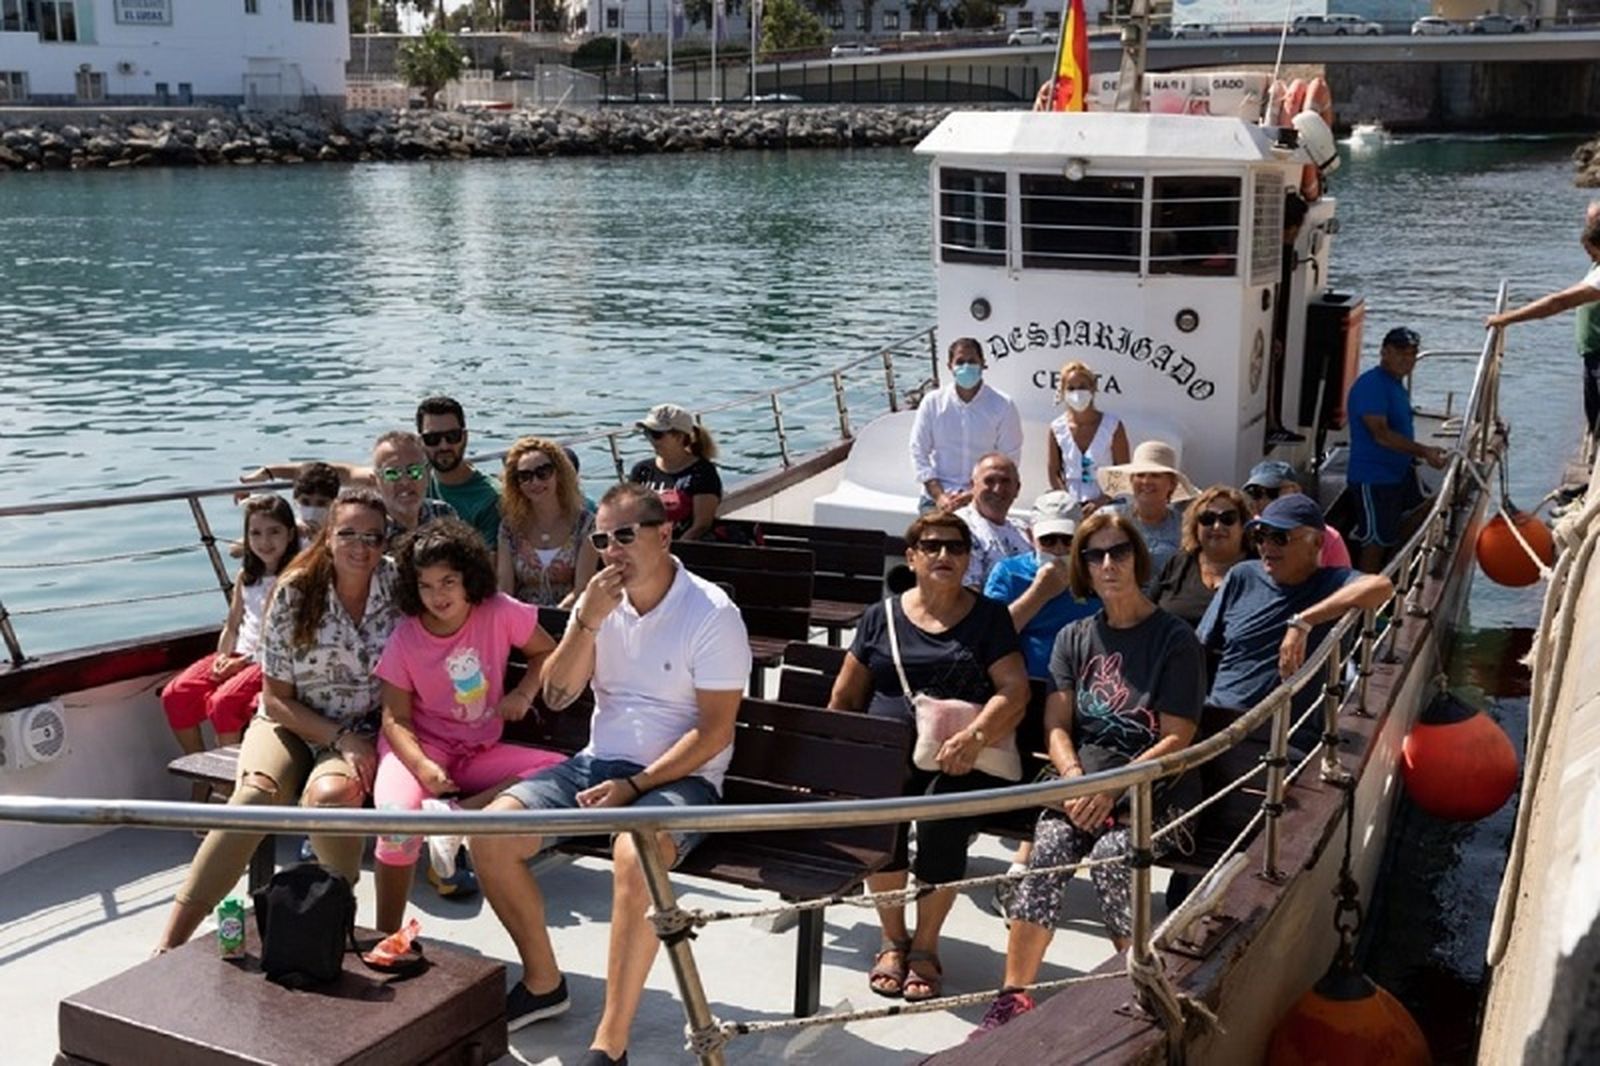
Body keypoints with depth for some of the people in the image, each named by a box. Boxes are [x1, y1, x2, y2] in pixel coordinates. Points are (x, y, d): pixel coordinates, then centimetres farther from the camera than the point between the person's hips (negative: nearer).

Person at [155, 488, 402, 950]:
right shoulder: (294, 594, -7)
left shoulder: (399, 586, -5)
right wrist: (341, 738, -16)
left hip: (367, 733, 0)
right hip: (291, 725, 0)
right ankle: (170, 944, -29)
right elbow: (276, 699, -3)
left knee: (328, 794, -34)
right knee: (256, 792, -31)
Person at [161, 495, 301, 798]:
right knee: (175, 694, -10)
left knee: (224, 700, -31)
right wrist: (222, 656, -2)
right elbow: (232, 625, 18)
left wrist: (245, 662, -15)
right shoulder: (246, 576, 16)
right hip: (239, 655, 7)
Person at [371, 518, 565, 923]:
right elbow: (395, 718, -9)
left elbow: (546, 652, 10)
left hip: (479, 751, 3)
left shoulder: (500, 613, -7)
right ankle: (387, 939, -19)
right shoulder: (405, 638, -10)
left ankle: (457, 813, -29)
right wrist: (422, 766, -27)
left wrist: (523, 694, -9)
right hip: (422, 747, -3)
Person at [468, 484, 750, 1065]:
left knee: (635, 852, -38)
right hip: (597, 763, 6)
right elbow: (556, 696, 0)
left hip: (679, 776, -6)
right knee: (489, 834, -14)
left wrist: (634, 786, -19)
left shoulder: (713, 614, -11)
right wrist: (587, 622, -14)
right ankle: (542, 982, 8)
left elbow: (714, 731, -13)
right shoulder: (599, 600, 6)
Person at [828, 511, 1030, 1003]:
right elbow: (845, 698, 18)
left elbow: (1015, 690, -1)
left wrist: (974, 736, -18)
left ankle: (926, 945, -6)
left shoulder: (989, 616, 11)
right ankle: (893, 939, -5)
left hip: (962, 759, -1)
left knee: (941, 823, -30)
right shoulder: (883, 616, 16)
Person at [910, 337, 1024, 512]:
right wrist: (939, 496, -6)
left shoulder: (1002, 405, 1)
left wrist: (974, 494, -10)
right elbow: (919, 452, 5)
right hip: (938, 495, 1)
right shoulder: (932, 402, 5)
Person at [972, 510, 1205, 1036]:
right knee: (1048, 851, -26)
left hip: (1154, 789, -3)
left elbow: (1176, 739, -6)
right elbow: (1056, 726, 8)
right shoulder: (1074, 638, 15)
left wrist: (1112, 786, -17)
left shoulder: (1175, 639, 1)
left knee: (1110, 856, -31)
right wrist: (1076, 781, -12)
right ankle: (1014, 996, -26)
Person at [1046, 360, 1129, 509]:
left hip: (1106, 504, -1)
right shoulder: (1057, 429, 1)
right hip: (1070, 506, 1)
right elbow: (1054, 473, 5)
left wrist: (1099, 502, -12)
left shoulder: (1113, 426, -4)